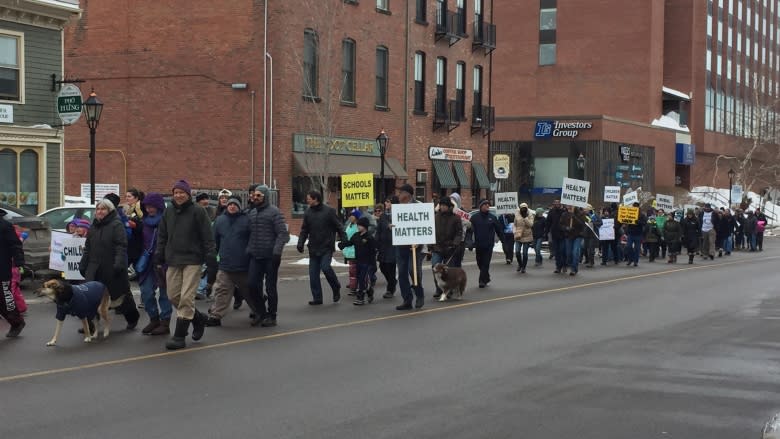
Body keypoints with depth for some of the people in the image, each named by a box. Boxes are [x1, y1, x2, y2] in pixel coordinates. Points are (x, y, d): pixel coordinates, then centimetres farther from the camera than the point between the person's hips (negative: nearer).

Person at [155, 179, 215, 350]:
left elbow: (207, 236, -6)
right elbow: (162, 235, 18)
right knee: (173, 296, 5)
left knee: (186, 297, -10)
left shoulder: (198, 211, -4)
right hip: (173, 260, 6)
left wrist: (210, 256, -10)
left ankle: (179, 336, -5)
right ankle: (199, 318, 28)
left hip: (192, 260, -6)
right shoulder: (168, 212, 12)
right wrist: (159, 256, 12)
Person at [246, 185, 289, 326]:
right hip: (255, 256, 6)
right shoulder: (252, 213, 14)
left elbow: (282, 233, -12)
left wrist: (277, 251, -21)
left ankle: (271, 316, 12)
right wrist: (249, 250, 10)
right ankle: (261, 313, 15)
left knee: (270, 287, 2)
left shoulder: (274, 212, -6)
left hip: (270, 257, -6)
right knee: (253, 285, -1)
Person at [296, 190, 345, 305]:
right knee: (313, 274, 2)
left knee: (325, 267, -17)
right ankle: (317, 298, 10)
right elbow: (304, 230, 10)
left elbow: (338, 227, -2)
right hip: (313, 248, 5)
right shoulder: (308, 213, 8)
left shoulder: (329, 211, -4)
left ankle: (336, 288, 8)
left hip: (327, 247, -5)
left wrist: (343, 240, -10)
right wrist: (300, 243, -2)